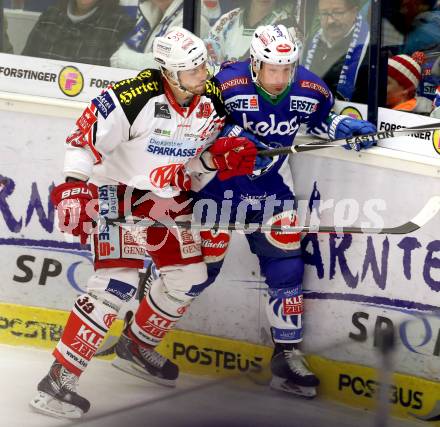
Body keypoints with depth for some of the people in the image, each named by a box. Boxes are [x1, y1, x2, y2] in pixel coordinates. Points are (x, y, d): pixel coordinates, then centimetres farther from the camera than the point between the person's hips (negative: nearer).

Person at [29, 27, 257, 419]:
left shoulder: (213, 101, -6)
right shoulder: (135, 97, -28)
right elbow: (86, 136, -22)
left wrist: (224, 155, -10)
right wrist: (74, 188, -28)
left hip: (168, 195, 7)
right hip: (118, 189, -7)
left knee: (189, 277, 9)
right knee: (118, 282, -19)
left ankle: (139, 345, 35)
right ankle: (60, 378, -16)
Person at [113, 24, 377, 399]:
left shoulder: (310, 91, -10)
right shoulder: (228, 86, -25)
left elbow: (322, 118, 11)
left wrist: (346, 127, -8)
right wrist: (234, 137, -30)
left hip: (271, 183, 4)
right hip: (218, 179, -4)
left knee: (286, 264, -1)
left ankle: (288, 355, 10)